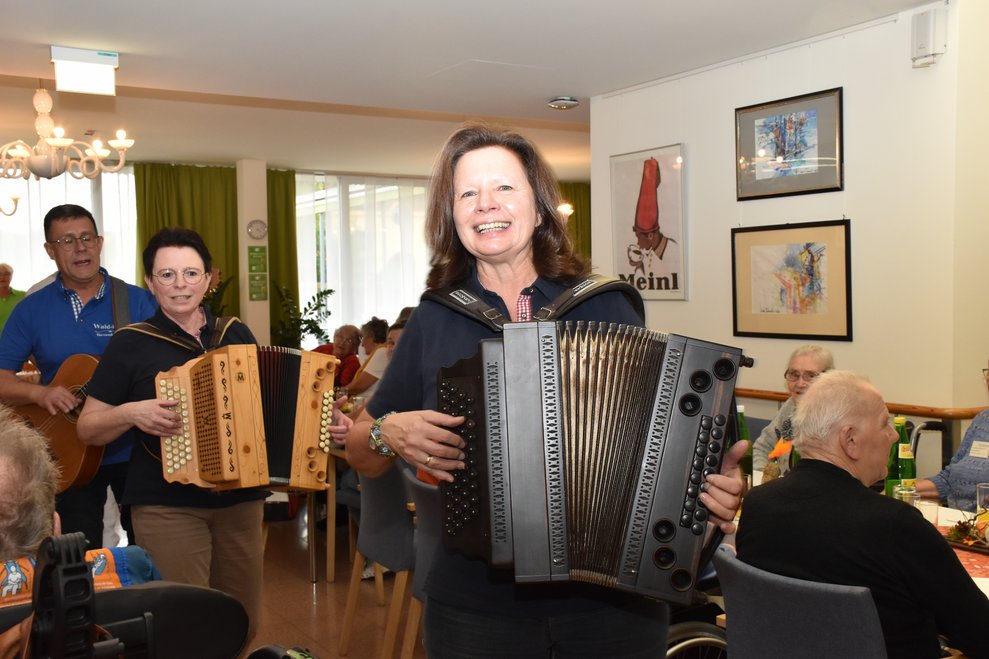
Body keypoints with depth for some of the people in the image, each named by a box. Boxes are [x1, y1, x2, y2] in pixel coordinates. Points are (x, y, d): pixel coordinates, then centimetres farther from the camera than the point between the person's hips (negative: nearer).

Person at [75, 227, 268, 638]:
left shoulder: (236, 335, 7)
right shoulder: (130, 343, -3)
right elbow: (87, 428, 1)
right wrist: (132, 412, -18)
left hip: (241, 498, 4)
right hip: (167, 505, -3)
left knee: (243, 622, 10)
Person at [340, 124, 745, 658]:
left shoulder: (605, 305, -2)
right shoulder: (434, 321, 1)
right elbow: (361, 454, 10)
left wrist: (712, 478, -16)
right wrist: (389, 433, -12)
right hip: (475, 608, 1)